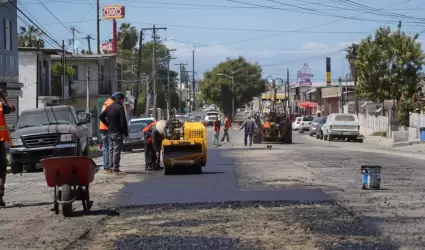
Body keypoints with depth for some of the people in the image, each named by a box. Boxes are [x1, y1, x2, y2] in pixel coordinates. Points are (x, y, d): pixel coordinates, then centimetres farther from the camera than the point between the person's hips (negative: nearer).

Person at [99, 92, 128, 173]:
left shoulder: (109, 107, 9)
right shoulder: (120, 108, -13)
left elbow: (101, 117, 13)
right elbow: (123, 122, -16)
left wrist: (108, 124, 13)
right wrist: (126, 133, -12)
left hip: (110, 132, 7)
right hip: (118, 132, -7)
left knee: (111, 150, 13)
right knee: (117, 150, -5)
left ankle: (111, 167, 15)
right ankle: (115, 168, -7)